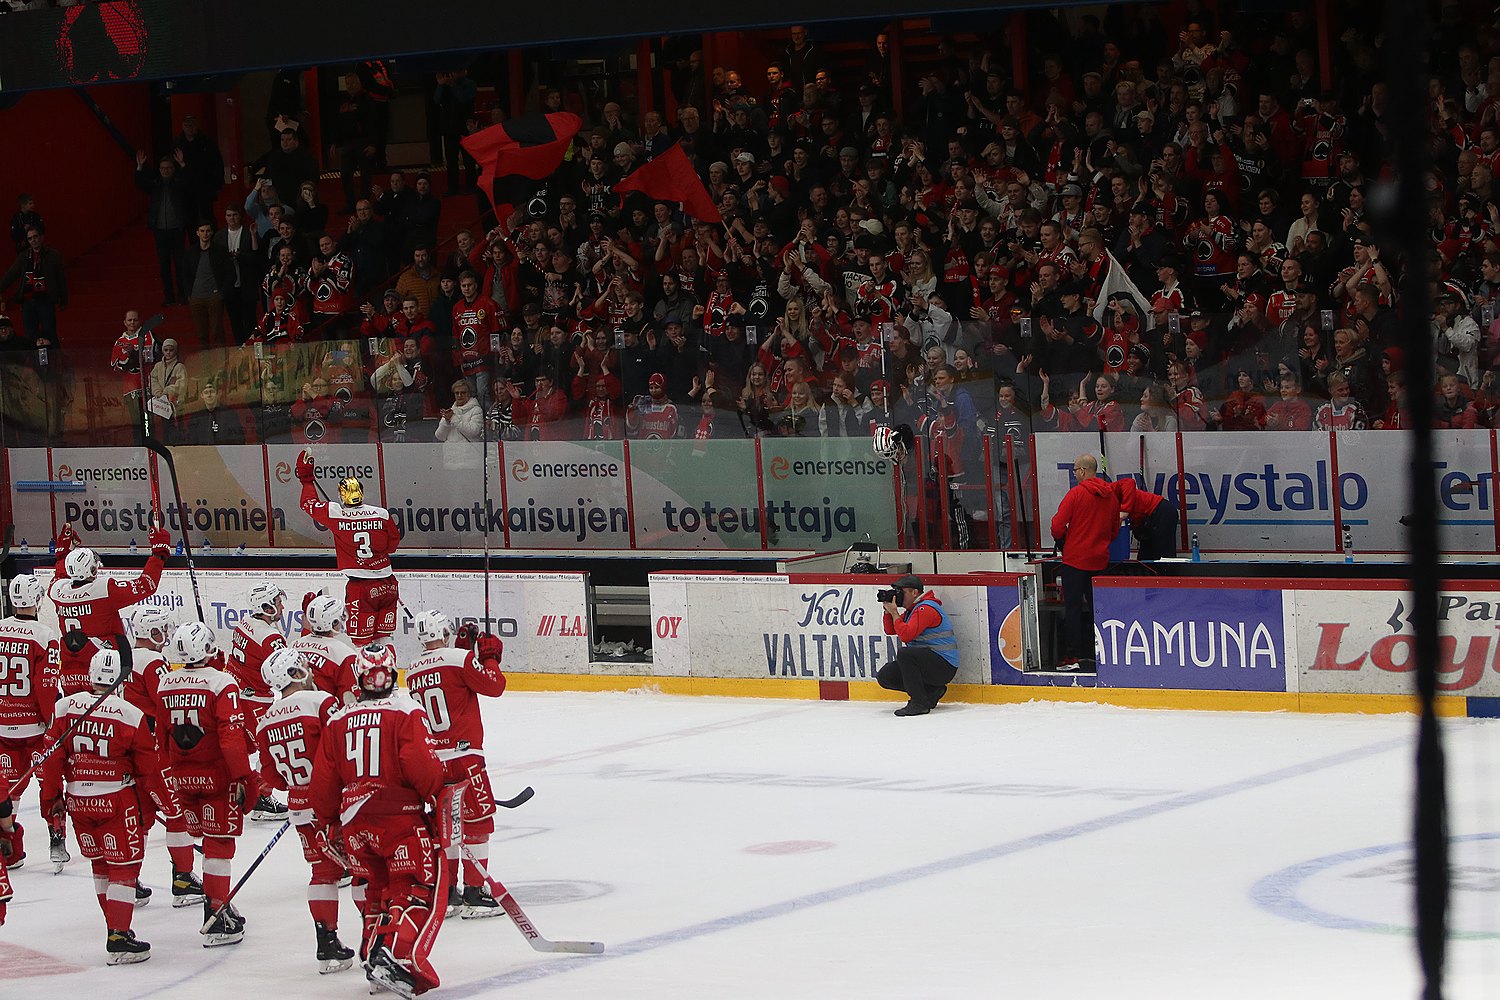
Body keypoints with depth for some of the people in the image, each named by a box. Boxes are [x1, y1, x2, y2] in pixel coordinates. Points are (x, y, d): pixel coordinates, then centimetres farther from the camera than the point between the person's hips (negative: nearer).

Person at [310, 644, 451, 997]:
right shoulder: (405, 712, -6)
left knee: (378, 890, 21)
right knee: (419, 888, -4)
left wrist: (329, 822, 23)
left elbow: (323, 781, 11)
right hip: (401, 818, -5)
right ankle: (398, 955, -24)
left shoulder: (338, 720, 10)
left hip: (355, 822, 5)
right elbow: (421, 765, -16)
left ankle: (373, 954, 15)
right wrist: (442, 792, -1)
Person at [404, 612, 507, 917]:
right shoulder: (461, 659, -9)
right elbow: (494, 685, -10)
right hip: (463, 754, -7)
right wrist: (489, 656, 6)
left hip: (430, 757, 7)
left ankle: (445, 892, 18)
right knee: (478, 818, -1)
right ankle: (473, 893, -4)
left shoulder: (412, 672, 10)